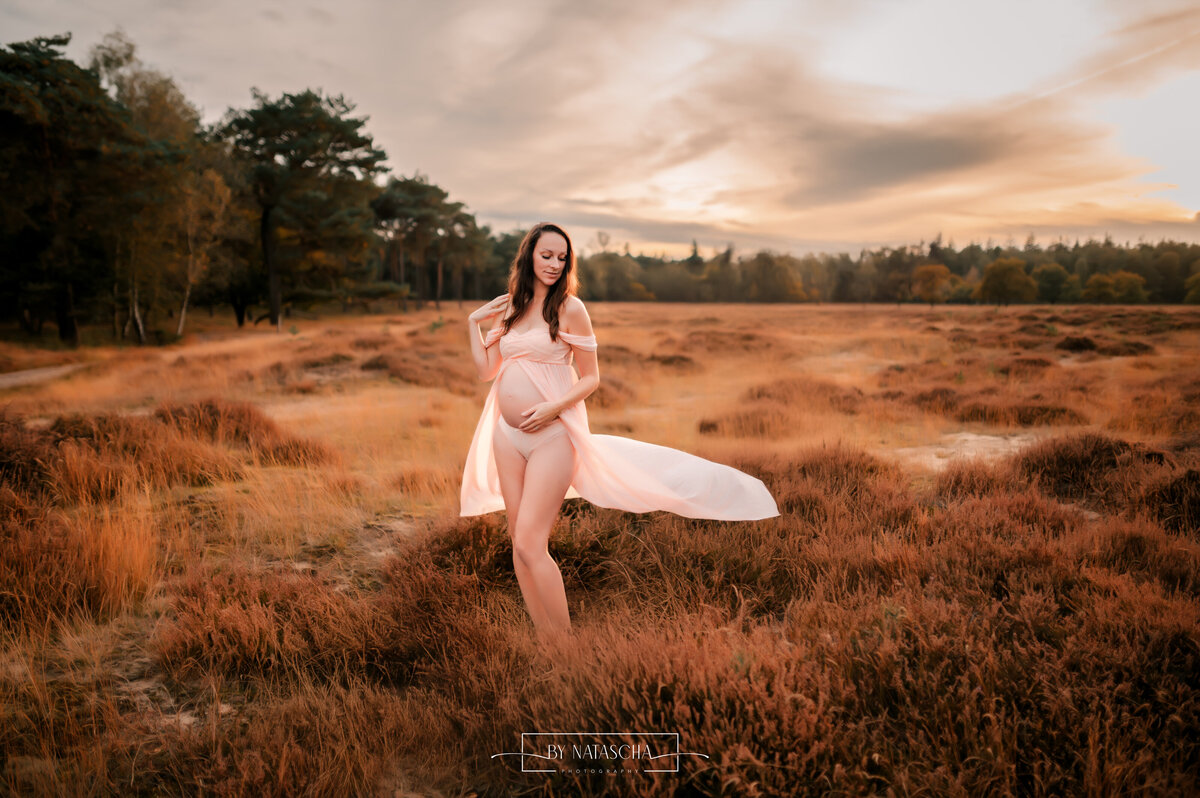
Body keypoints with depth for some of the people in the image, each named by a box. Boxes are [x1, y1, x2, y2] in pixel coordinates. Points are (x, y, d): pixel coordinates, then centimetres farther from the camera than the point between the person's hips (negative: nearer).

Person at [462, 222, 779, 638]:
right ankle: (544, 635, 19)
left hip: (552, 434, -6)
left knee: (530, 543, -11)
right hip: (507, 435, 6)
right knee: (519, 543, 7)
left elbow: (591, 377, -3)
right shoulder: (511, 307, 13)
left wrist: (553, 408, -16)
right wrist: (473, 322, 7)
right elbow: (487, 369, 13)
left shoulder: (569, 308, -4)